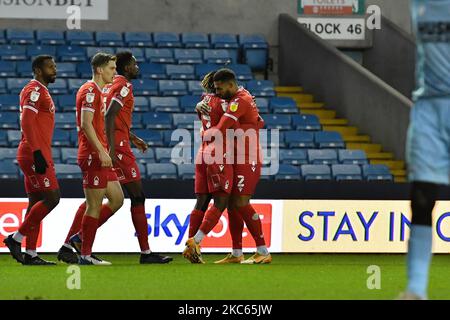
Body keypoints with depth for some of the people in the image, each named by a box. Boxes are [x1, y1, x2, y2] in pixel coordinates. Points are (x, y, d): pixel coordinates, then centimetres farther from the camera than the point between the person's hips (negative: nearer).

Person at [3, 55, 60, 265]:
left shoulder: (40, 91, 21)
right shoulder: (34, 90, -11)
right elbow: (26, 123, -21)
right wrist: (38, 152, -25)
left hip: (38, 155, 11)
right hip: (34, 154, -11)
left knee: (36, 202, 9)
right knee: (52, 198, -13)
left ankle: (30, 254, 8)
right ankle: (16, 239, -9)